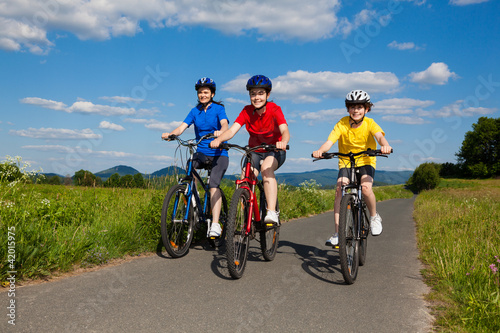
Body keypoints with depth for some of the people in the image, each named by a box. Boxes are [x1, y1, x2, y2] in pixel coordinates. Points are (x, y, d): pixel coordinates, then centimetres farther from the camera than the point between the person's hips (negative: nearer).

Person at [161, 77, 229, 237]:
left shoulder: (218, 108, -1)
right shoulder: (195, 111, 9)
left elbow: (225, 124, -19)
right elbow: (182, 127, -3)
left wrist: (220, 131, -42)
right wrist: (170, 134, -23)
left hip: (219, 153, -4)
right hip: (201, 152, 4)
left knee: (213, 185, -23)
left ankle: (215, 224, -25)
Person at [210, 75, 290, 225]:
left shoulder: (274, 109, -18)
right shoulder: (247, 111, -10)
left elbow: (285, 130, -33)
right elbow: (232, 130, -22)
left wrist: (283, 142, -57)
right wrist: (218, 139, -43)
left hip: (274, 151, -4)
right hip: (255, 151, 4)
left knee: (266, 168, -34)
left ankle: (272, 212, -37)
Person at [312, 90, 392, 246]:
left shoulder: (370, 123, -10)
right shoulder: (342, 124, -10)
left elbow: (379, 135, -28)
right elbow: (329, 141, -23)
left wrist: (385, 145, -52)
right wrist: (320, 151, -45)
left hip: (366, 162, -1)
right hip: (346, 163, 1)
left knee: (366, 188, -29)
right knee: (339, 191, -20)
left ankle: (374, 217, 1)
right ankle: (337, 233, -12)